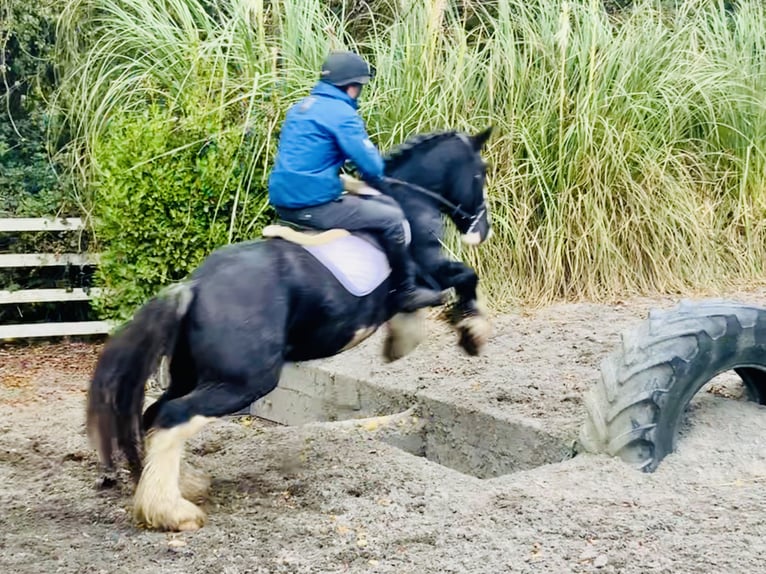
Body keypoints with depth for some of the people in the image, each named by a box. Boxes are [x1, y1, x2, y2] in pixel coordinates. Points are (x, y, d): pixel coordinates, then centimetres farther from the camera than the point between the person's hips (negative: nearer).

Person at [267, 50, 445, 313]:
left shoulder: (299, 107, 16)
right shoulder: (342, 114, -12)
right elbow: (371, 165, -14)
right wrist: (374, 181, 10)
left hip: (283, 202, 10)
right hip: (314, 205, -10)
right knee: (391, 218, -3)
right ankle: (405, 292, 5)